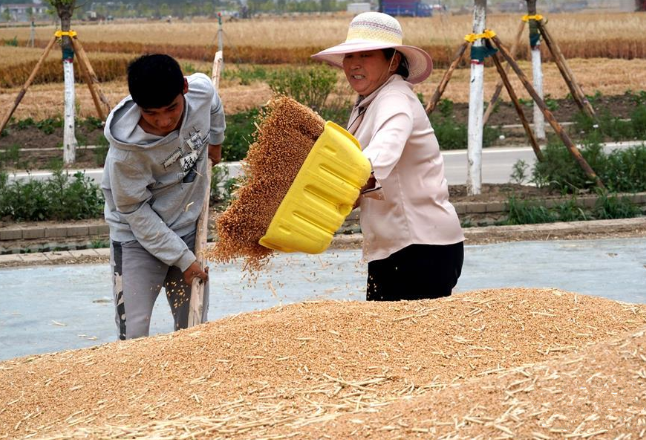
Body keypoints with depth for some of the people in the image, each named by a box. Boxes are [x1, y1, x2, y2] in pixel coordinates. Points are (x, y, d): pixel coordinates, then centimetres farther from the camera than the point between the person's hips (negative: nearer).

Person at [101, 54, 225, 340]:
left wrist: (215, 141, 22)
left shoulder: (202, 89, -19)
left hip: (188, 228, 5)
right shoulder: (127, 150, -31)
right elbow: (135, 211, -18)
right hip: (138, 238, -5)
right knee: (134, 336, -11)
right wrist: (182, 258, -16)